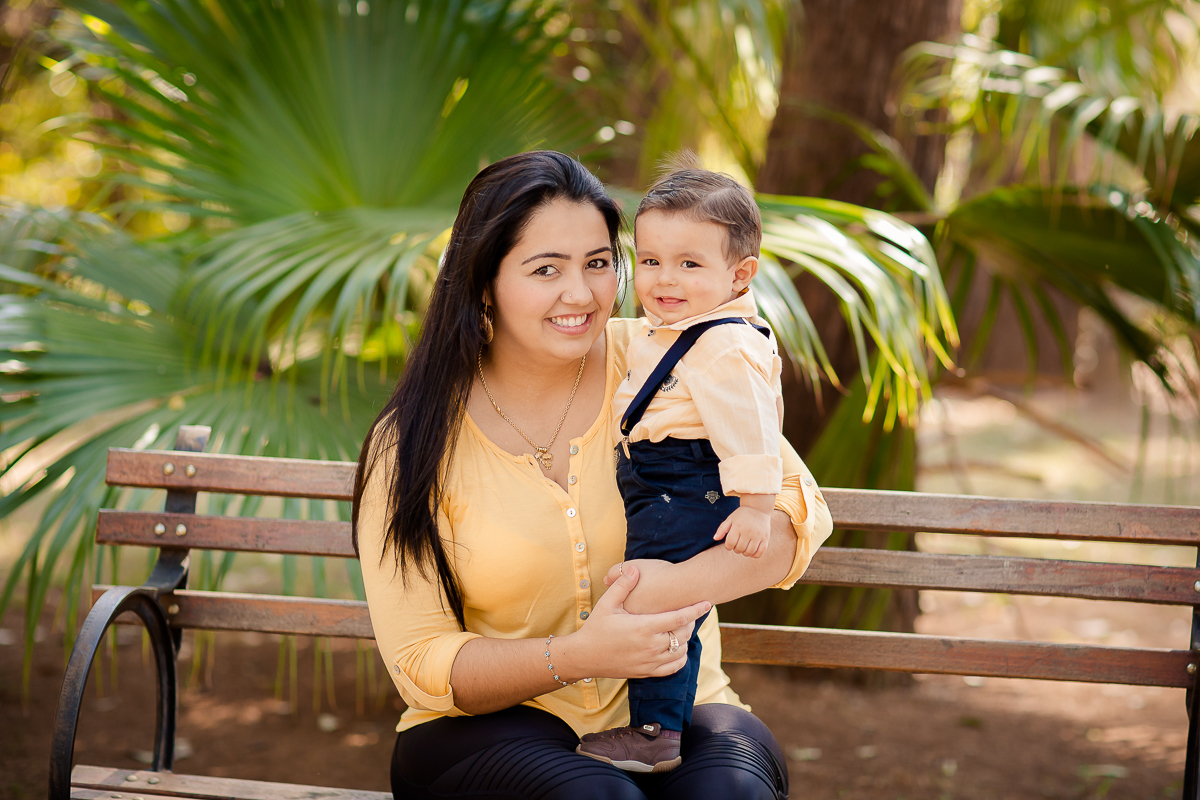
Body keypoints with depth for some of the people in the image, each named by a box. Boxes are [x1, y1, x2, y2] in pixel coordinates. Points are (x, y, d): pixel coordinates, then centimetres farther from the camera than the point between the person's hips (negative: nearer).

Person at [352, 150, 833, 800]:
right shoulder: (412, 446, -5)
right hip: (494, 726, -1)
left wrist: (682, 586, -28)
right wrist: (578, 656, -24)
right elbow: (419, 663, -7)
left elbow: (794, 511, -8)